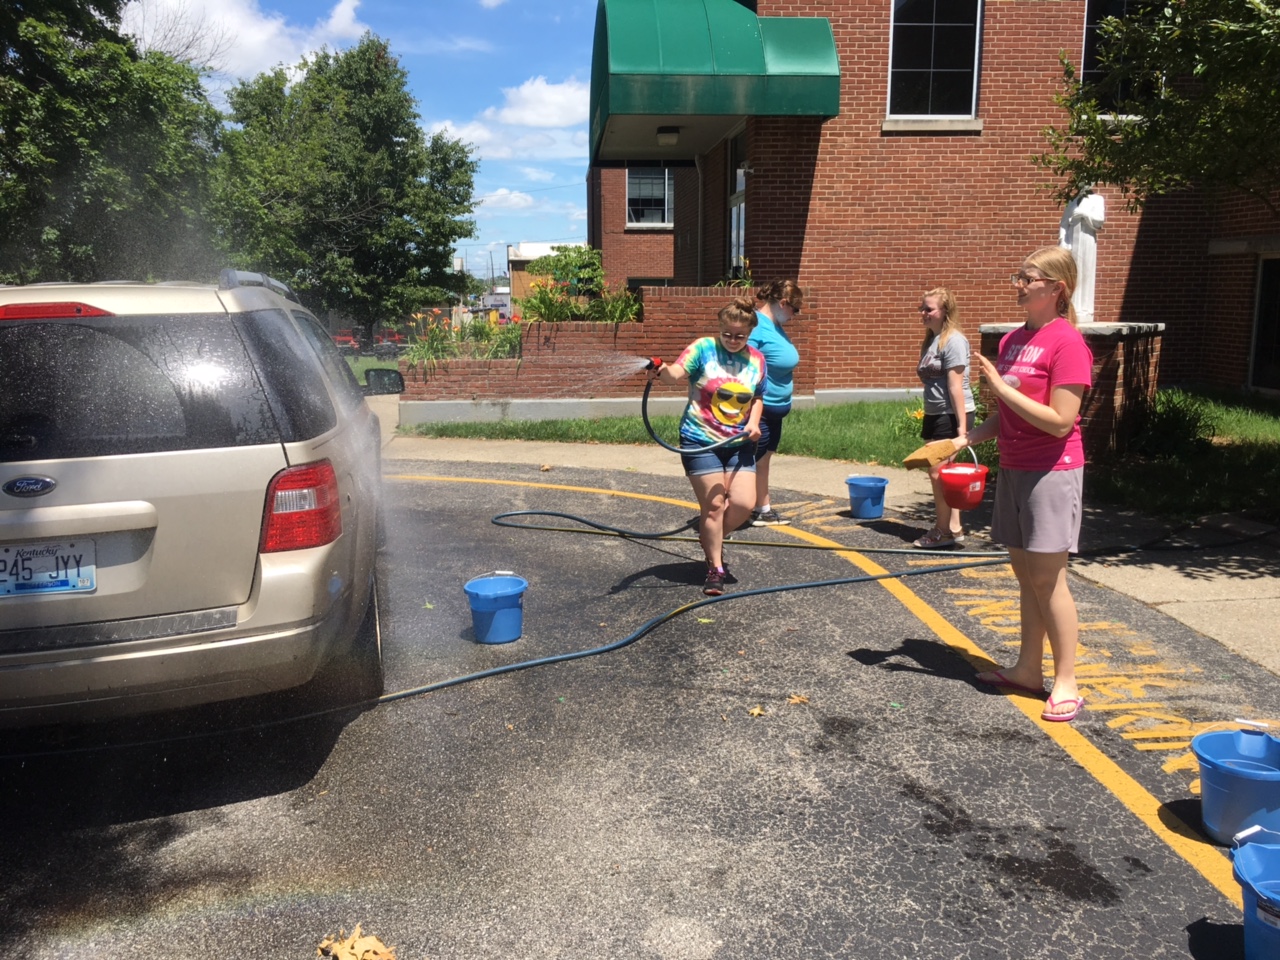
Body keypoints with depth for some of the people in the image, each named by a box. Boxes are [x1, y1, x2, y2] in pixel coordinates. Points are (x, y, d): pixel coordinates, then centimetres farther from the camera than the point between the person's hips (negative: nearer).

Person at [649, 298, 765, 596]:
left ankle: (712, 541, 26)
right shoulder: (703, 348, -8)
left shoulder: (756, 360, 6)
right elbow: (678, 373, -25)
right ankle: (715, 569, 12)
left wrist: (754, 422, -2)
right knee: (713, 505, -3)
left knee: (744, 503, -5)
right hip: (701, 441, -4)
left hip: (739, 443, 4)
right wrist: (663, 371, -47)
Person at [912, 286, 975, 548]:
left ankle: (945, 530, 7)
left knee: (938, 472, -6)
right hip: (934, 414, 9)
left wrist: (962, 424, -22)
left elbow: (956, 386, -20)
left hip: (951, 415, -9)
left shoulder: (953, 340, -15)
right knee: (942, 472, 11)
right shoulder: (930, 340, 13)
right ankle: (952, 528, 19)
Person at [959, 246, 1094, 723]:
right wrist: (965, 439, 4)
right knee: (1025, 572, 13)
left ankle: (1066, 682, 8)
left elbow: (1059, 421, -20)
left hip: (1051, 471, -8)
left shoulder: (1067, 342, -14)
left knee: (1048, 576, -3)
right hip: (1013, 468, 8)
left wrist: (1002, 387, -20)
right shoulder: (1011, 340, 10)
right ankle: (1029, 668, 24)